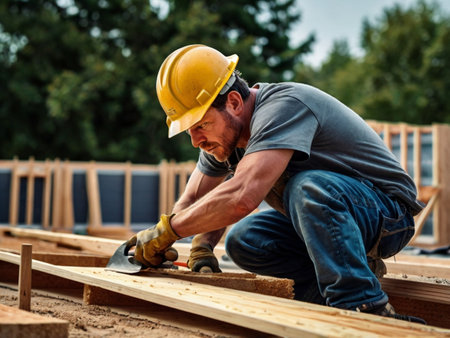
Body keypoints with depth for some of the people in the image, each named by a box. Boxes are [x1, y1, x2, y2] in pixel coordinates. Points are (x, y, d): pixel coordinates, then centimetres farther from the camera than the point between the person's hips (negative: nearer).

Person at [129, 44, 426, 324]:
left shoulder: (284, 105, -29)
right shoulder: (222, 132, 0)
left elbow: (242, 198, -42)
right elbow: (192, 202, 10)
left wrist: (166, 231, -31)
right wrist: (201, 249, -12)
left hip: (386, 211, -9)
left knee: (309, 187, -37)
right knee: (242, 242, -9)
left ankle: (364, 306, -32)